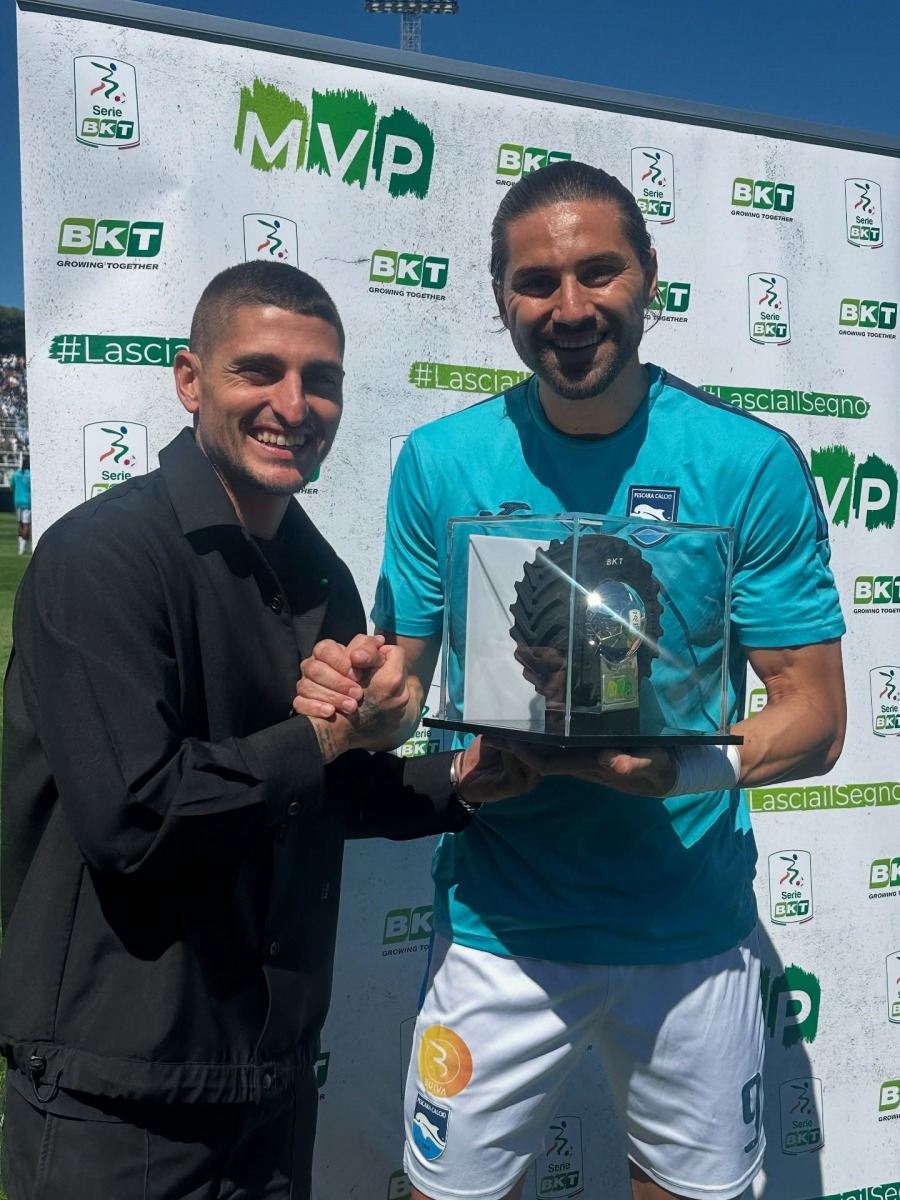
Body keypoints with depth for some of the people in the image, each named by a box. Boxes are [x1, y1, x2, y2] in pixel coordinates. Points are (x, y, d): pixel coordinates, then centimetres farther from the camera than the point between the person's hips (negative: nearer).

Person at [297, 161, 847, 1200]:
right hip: (498, 927, 0)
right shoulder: (440, 462, -5)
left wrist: (688, 769, -27)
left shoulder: (750, 463, -9)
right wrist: (351, 694, -21)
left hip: (691, 924, 1)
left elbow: (816, 717, -7)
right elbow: (402, 678, 3)